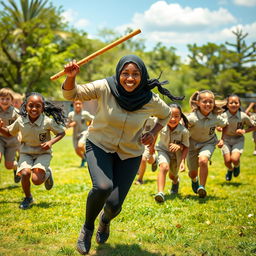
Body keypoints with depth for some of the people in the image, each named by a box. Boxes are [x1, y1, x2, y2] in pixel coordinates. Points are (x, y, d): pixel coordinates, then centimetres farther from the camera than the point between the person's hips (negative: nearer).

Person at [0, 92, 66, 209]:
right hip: (26, 153, 2)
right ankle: (28, 198, 5)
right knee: (25, 173, -25)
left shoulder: (48, 121, -19)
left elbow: (62, 133, -5)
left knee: (36, 180, -22)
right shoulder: (20, 121, -11)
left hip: (43, 153, -2)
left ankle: (47, 174, 17)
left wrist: (51, 142, -21)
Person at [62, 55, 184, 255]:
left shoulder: (151, 101, -14)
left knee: (114, 204, -5)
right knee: (103, 187, -29)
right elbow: (71, 94, -15)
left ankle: (105, 220, 37)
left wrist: (153, 133, -9)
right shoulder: (105, 88, -19)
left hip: (129, 154, 2)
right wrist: (71, 77, -36)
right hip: (100, 146, -1)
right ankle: (88, 227, 3)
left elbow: (166, 115, 8)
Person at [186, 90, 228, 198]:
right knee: (193, 173, 10)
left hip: (208, 143, 0)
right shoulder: (192, 118, -27)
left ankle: (202, 187, -16)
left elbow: (225, 124, 5)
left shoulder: (216, 118, -17)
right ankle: (194, 180, 49)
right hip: (193, 144, 0)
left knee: (203, 160, -32)